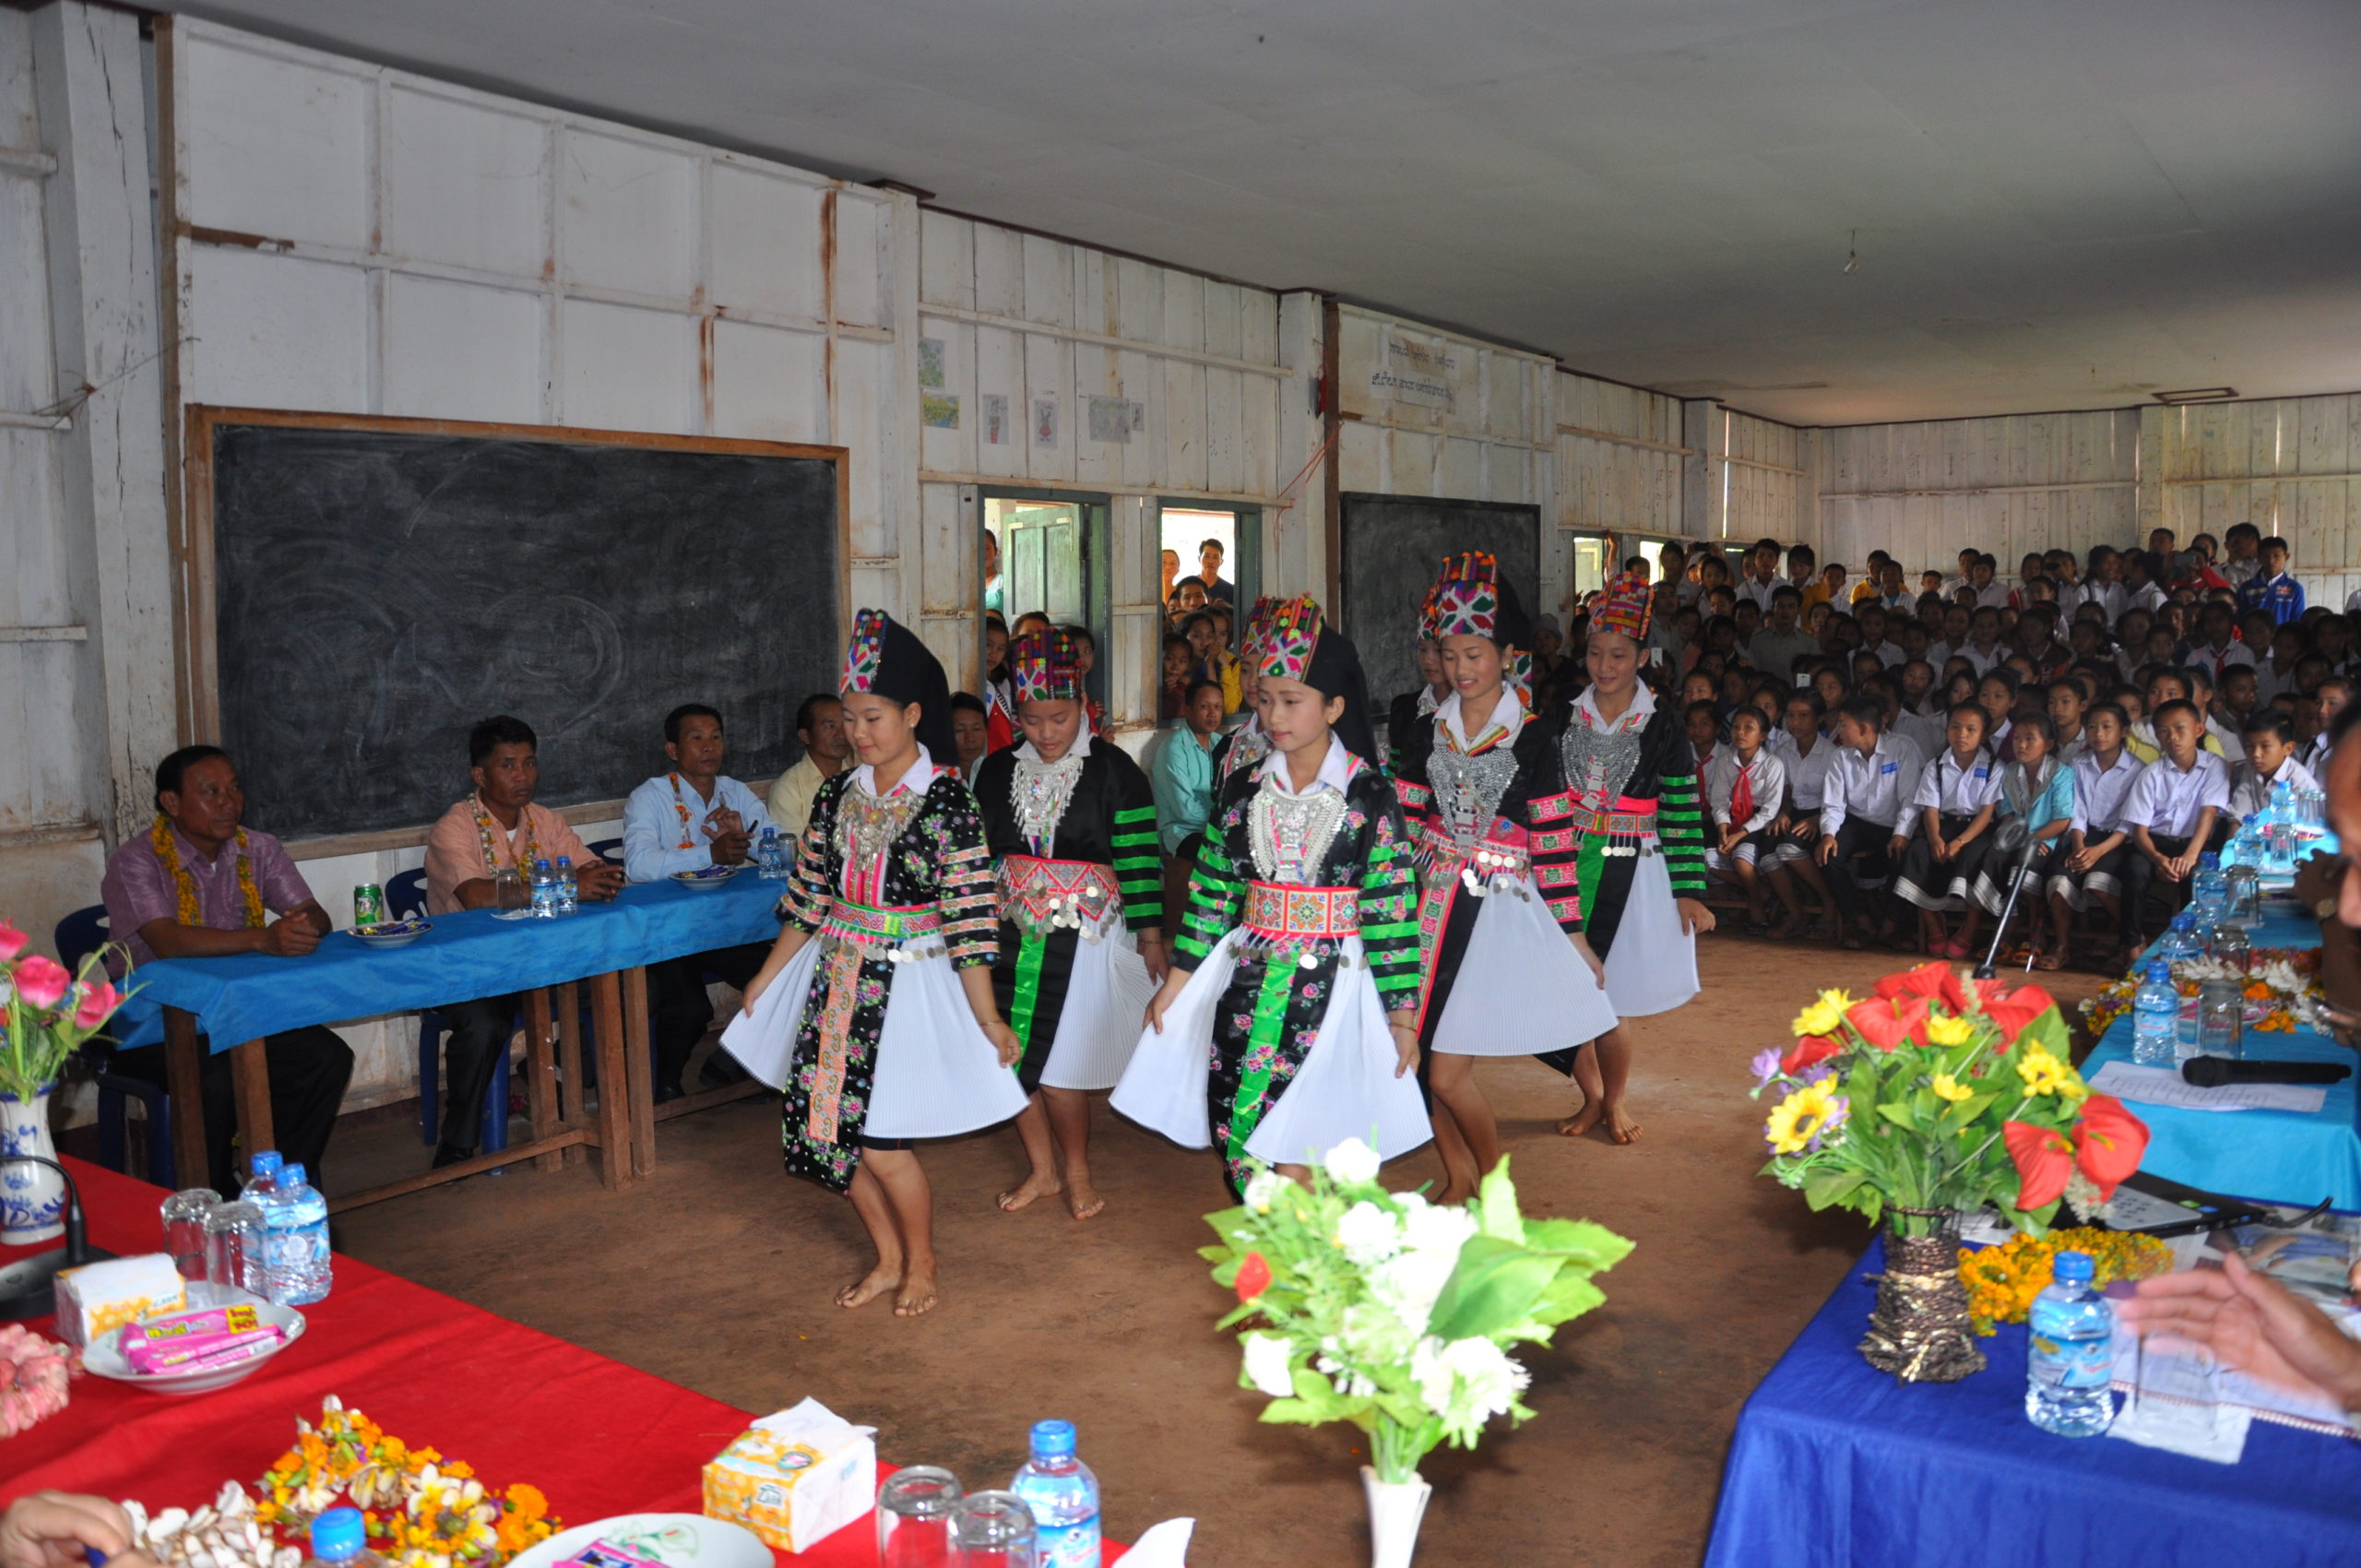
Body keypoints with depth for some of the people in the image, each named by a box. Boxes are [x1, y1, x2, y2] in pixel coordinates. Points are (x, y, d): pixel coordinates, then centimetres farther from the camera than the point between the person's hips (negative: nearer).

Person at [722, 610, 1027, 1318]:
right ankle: (888, 1260, 30)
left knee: (882, 1141, -5)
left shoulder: (946, 800, -12)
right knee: (826, 1126, 7)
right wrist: (764, 980, 13)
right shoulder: (837, 795, 5)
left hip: (906, 984, -6)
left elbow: (968, 915, -14)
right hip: (838, 979, 6)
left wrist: (988, 1019, -14)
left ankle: (920, 1265, 22)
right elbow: (809, 897, 12)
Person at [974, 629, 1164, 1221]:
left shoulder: (1114, 770, -6)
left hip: (1085, 938, -4)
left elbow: (1139, 859, -5)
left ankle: (1077, 1173, 20)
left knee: (1057, 1065, -5)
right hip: (1010, 935, 5)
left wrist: (1150, 940, -5)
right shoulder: (996, 771, 7)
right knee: (1011, 1059, 7)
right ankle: (1043, 1171, 28)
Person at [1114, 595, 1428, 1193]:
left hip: (1330, 981, -4)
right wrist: (1177, 980, 9)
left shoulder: (1370, 794, -5)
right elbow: (1212, 890, 10)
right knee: (1235, 1131, 2)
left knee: (1294, 1148, -6)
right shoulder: (1243, 790, 6)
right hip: (1247, 977, 4)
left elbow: (1392, 904, -7)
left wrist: (1402, 1012, -8)